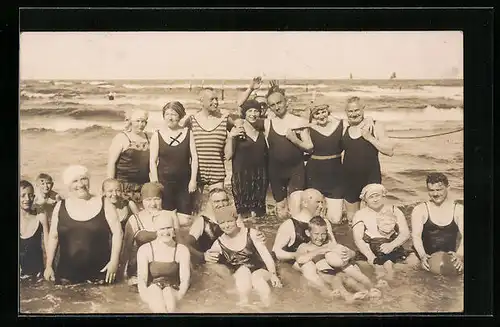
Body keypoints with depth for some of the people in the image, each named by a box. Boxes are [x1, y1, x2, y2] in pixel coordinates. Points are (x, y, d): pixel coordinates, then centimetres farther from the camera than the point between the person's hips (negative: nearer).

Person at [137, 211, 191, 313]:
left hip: (173, 290, 0)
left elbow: (185, 279, -4)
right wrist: (146, 296, -24)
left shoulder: (182, 250, 5)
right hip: (152, 290, 0)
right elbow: (141, 278, -5)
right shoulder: (144, 250, 4)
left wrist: (179, 295, -22)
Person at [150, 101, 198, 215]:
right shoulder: (157, 135, 0)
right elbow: (152, 161, 0)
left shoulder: (187, 133, 4)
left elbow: (194, 158, 4)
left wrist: (193, 180, -2)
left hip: (184, 183, 1)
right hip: (164, 182, -1)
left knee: (185, 215, 3)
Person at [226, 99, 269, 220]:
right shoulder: (237, 130, -4)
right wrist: (231, 137, -20)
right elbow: (228, 156, -9)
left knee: (256, 212, 6)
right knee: (242, 211, -3)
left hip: (259, 176, 4)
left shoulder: (261, 131, 7)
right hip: (241, 174, -4)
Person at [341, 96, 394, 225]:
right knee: (351, 219, 14)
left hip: (370, 178, -3)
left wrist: (370, 138, -19)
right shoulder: (344, 127, 3)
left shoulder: (375, 126, -7)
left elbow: (390, 151, -13)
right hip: (349, 179, 4)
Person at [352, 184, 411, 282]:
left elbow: (405, 233, 5)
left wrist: (391, 245, -16)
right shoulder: (360, 215, 8)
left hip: (393, 251, 2)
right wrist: (372, 258, -21)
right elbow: (358, 239, -5)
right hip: (370, 252, -2)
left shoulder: (394, 211, 14)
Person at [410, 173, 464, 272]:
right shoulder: (419, 210, 3)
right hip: (427, 260, -3)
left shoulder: (459, 210, 4)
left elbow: (463, 236, -7)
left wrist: (460, 255, -27)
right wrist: (422, 256, -27)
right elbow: (416, 236, -8)